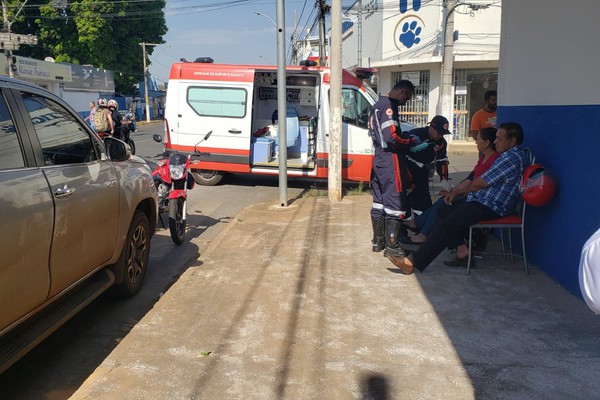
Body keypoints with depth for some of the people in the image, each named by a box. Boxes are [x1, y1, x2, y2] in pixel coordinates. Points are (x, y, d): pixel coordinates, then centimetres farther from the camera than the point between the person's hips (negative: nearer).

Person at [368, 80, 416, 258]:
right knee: (395, 203, -5)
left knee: (379, 202, 15)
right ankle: (392, 246, -1)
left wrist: (404, 135, 14)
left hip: (378, 159, 10)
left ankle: (378, 241, 23)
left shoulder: (377, 105, 17)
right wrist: (411, 141, -9)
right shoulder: (389, 106, -15)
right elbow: (391, 137, -23)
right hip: (391, 160, -10)